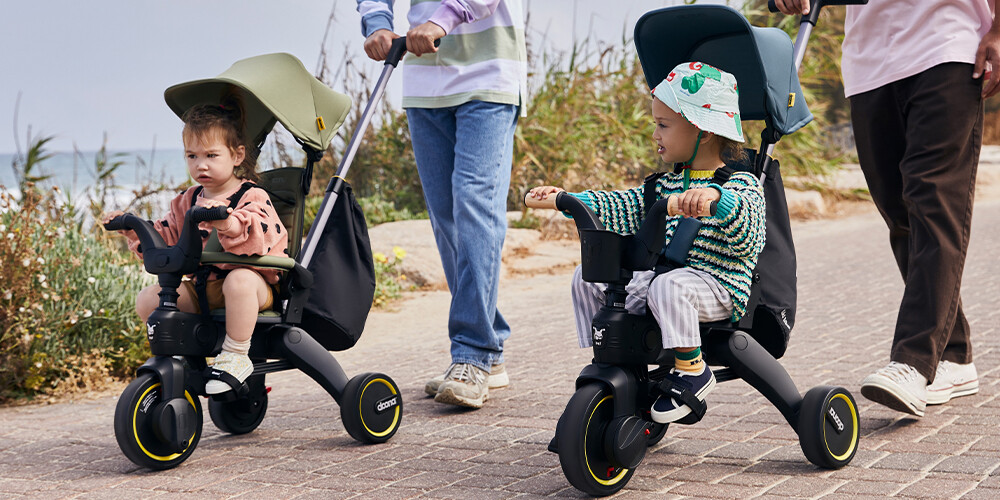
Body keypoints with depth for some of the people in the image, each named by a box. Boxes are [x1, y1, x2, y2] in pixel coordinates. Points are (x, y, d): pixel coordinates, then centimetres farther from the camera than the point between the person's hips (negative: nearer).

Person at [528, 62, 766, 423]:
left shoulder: (740, 185, -9)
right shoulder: (668, 183, 15)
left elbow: (746, 237, -28)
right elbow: (624, 208, 13)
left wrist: (716, 197, -46)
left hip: (719, 287, -8)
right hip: (660, 275, 8)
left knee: (669, 287, -39)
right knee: (587, 279, 4)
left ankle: (692, 369, -21)